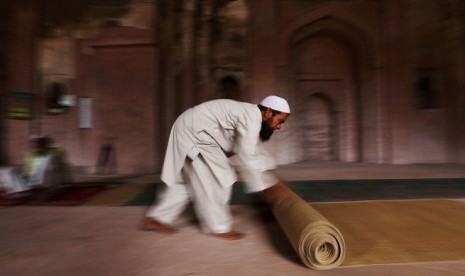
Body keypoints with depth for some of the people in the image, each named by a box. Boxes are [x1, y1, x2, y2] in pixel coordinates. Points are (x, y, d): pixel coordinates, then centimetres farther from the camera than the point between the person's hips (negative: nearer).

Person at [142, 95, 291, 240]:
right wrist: (262, 186, -13)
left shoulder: (250, 116, 10)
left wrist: (270, 181, 14)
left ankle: (156, 217, 25)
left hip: (189, 131, 10)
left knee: (190, 180, 16)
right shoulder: (252, 118, -21)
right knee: (218, 178, -4)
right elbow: (246, 157, -22)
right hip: (192, 132, -10)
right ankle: (219, 227, 10)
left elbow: (257, 152, 16)